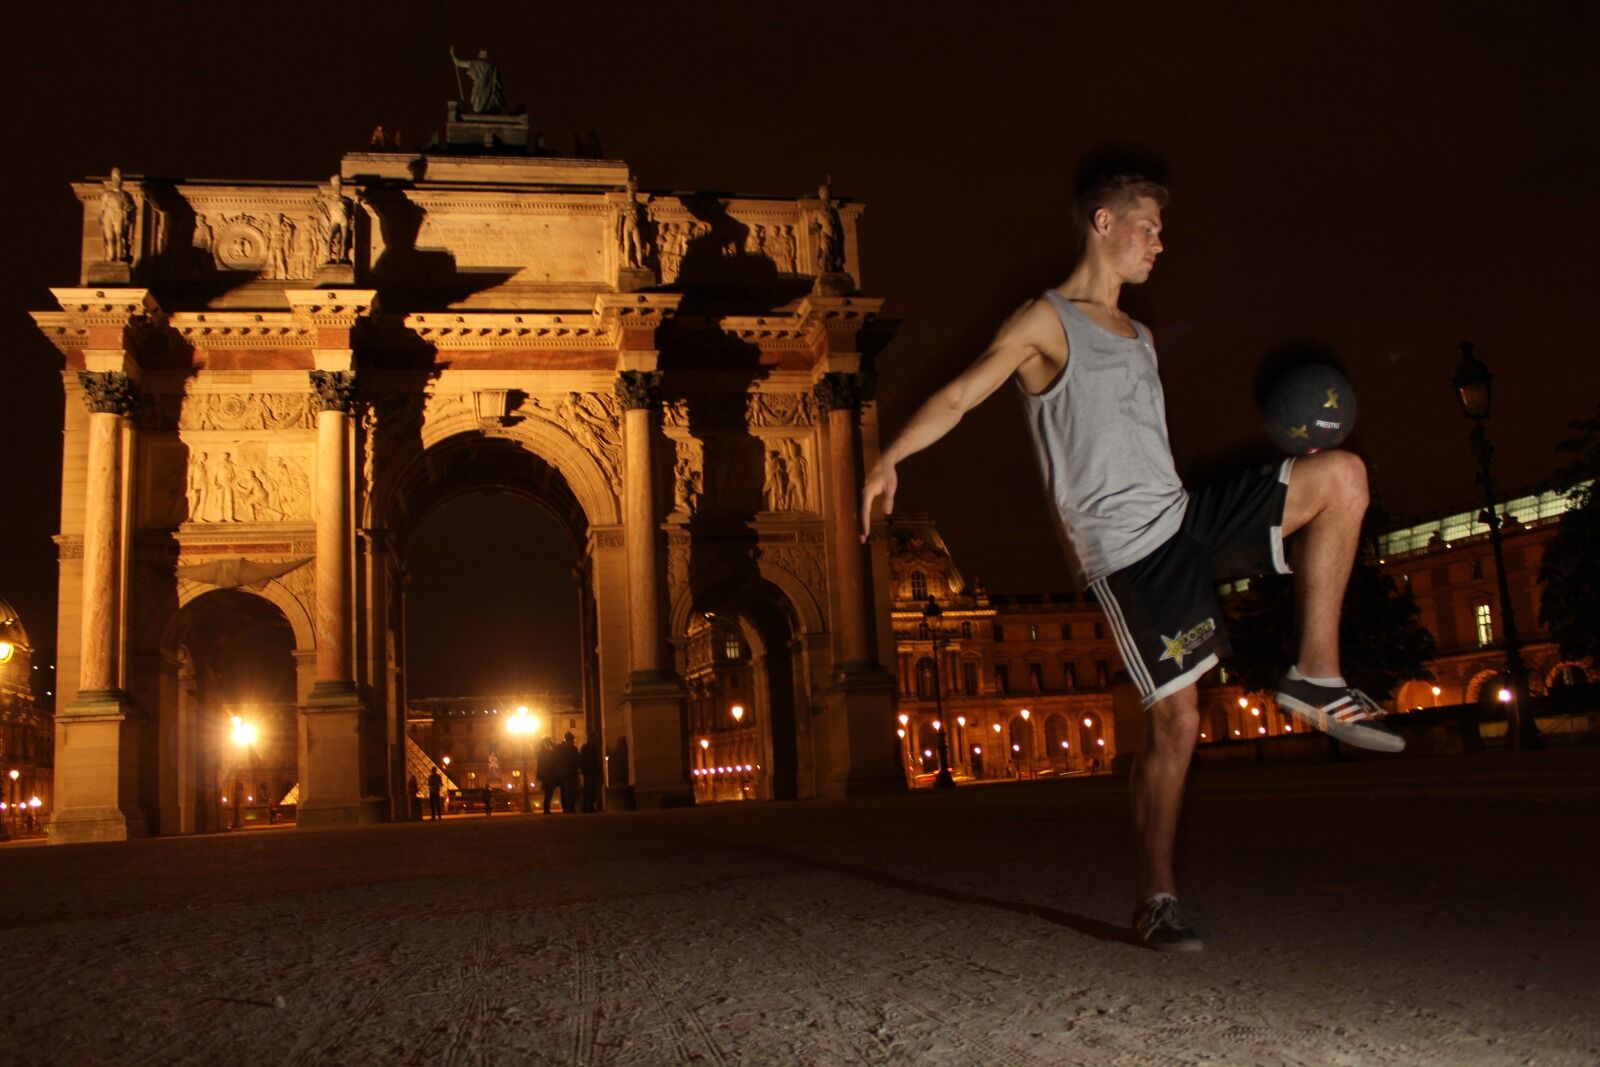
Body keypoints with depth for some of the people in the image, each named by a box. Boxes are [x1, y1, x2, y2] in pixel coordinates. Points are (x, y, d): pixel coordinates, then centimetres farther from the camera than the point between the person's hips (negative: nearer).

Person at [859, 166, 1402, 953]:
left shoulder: (1139, 337, 22)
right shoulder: (1046, 320, -2)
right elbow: (960, 395, -11)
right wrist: (890, 457, -24)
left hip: (1184, 515, 7)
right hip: (1127, 547, -7)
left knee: (1342, 476, -4)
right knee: (1175, 720, -7)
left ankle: (1317, 678, -4)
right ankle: (1155, 902, 9)